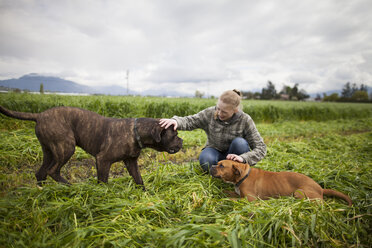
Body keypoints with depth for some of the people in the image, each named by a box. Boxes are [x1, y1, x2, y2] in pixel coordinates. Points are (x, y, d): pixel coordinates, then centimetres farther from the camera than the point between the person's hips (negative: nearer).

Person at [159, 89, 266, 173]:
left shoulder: (245, 120, -18)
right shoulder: (210, 113, -13)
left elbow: (261, 148, -17)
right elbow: (189, 121, -16)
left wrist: (243, 158, -35)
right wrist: (176, 121, -40)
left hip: (233, 156, 0)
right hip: (215, 151, 0)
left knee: (240, 143, -33)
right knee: (205, 158, -35)